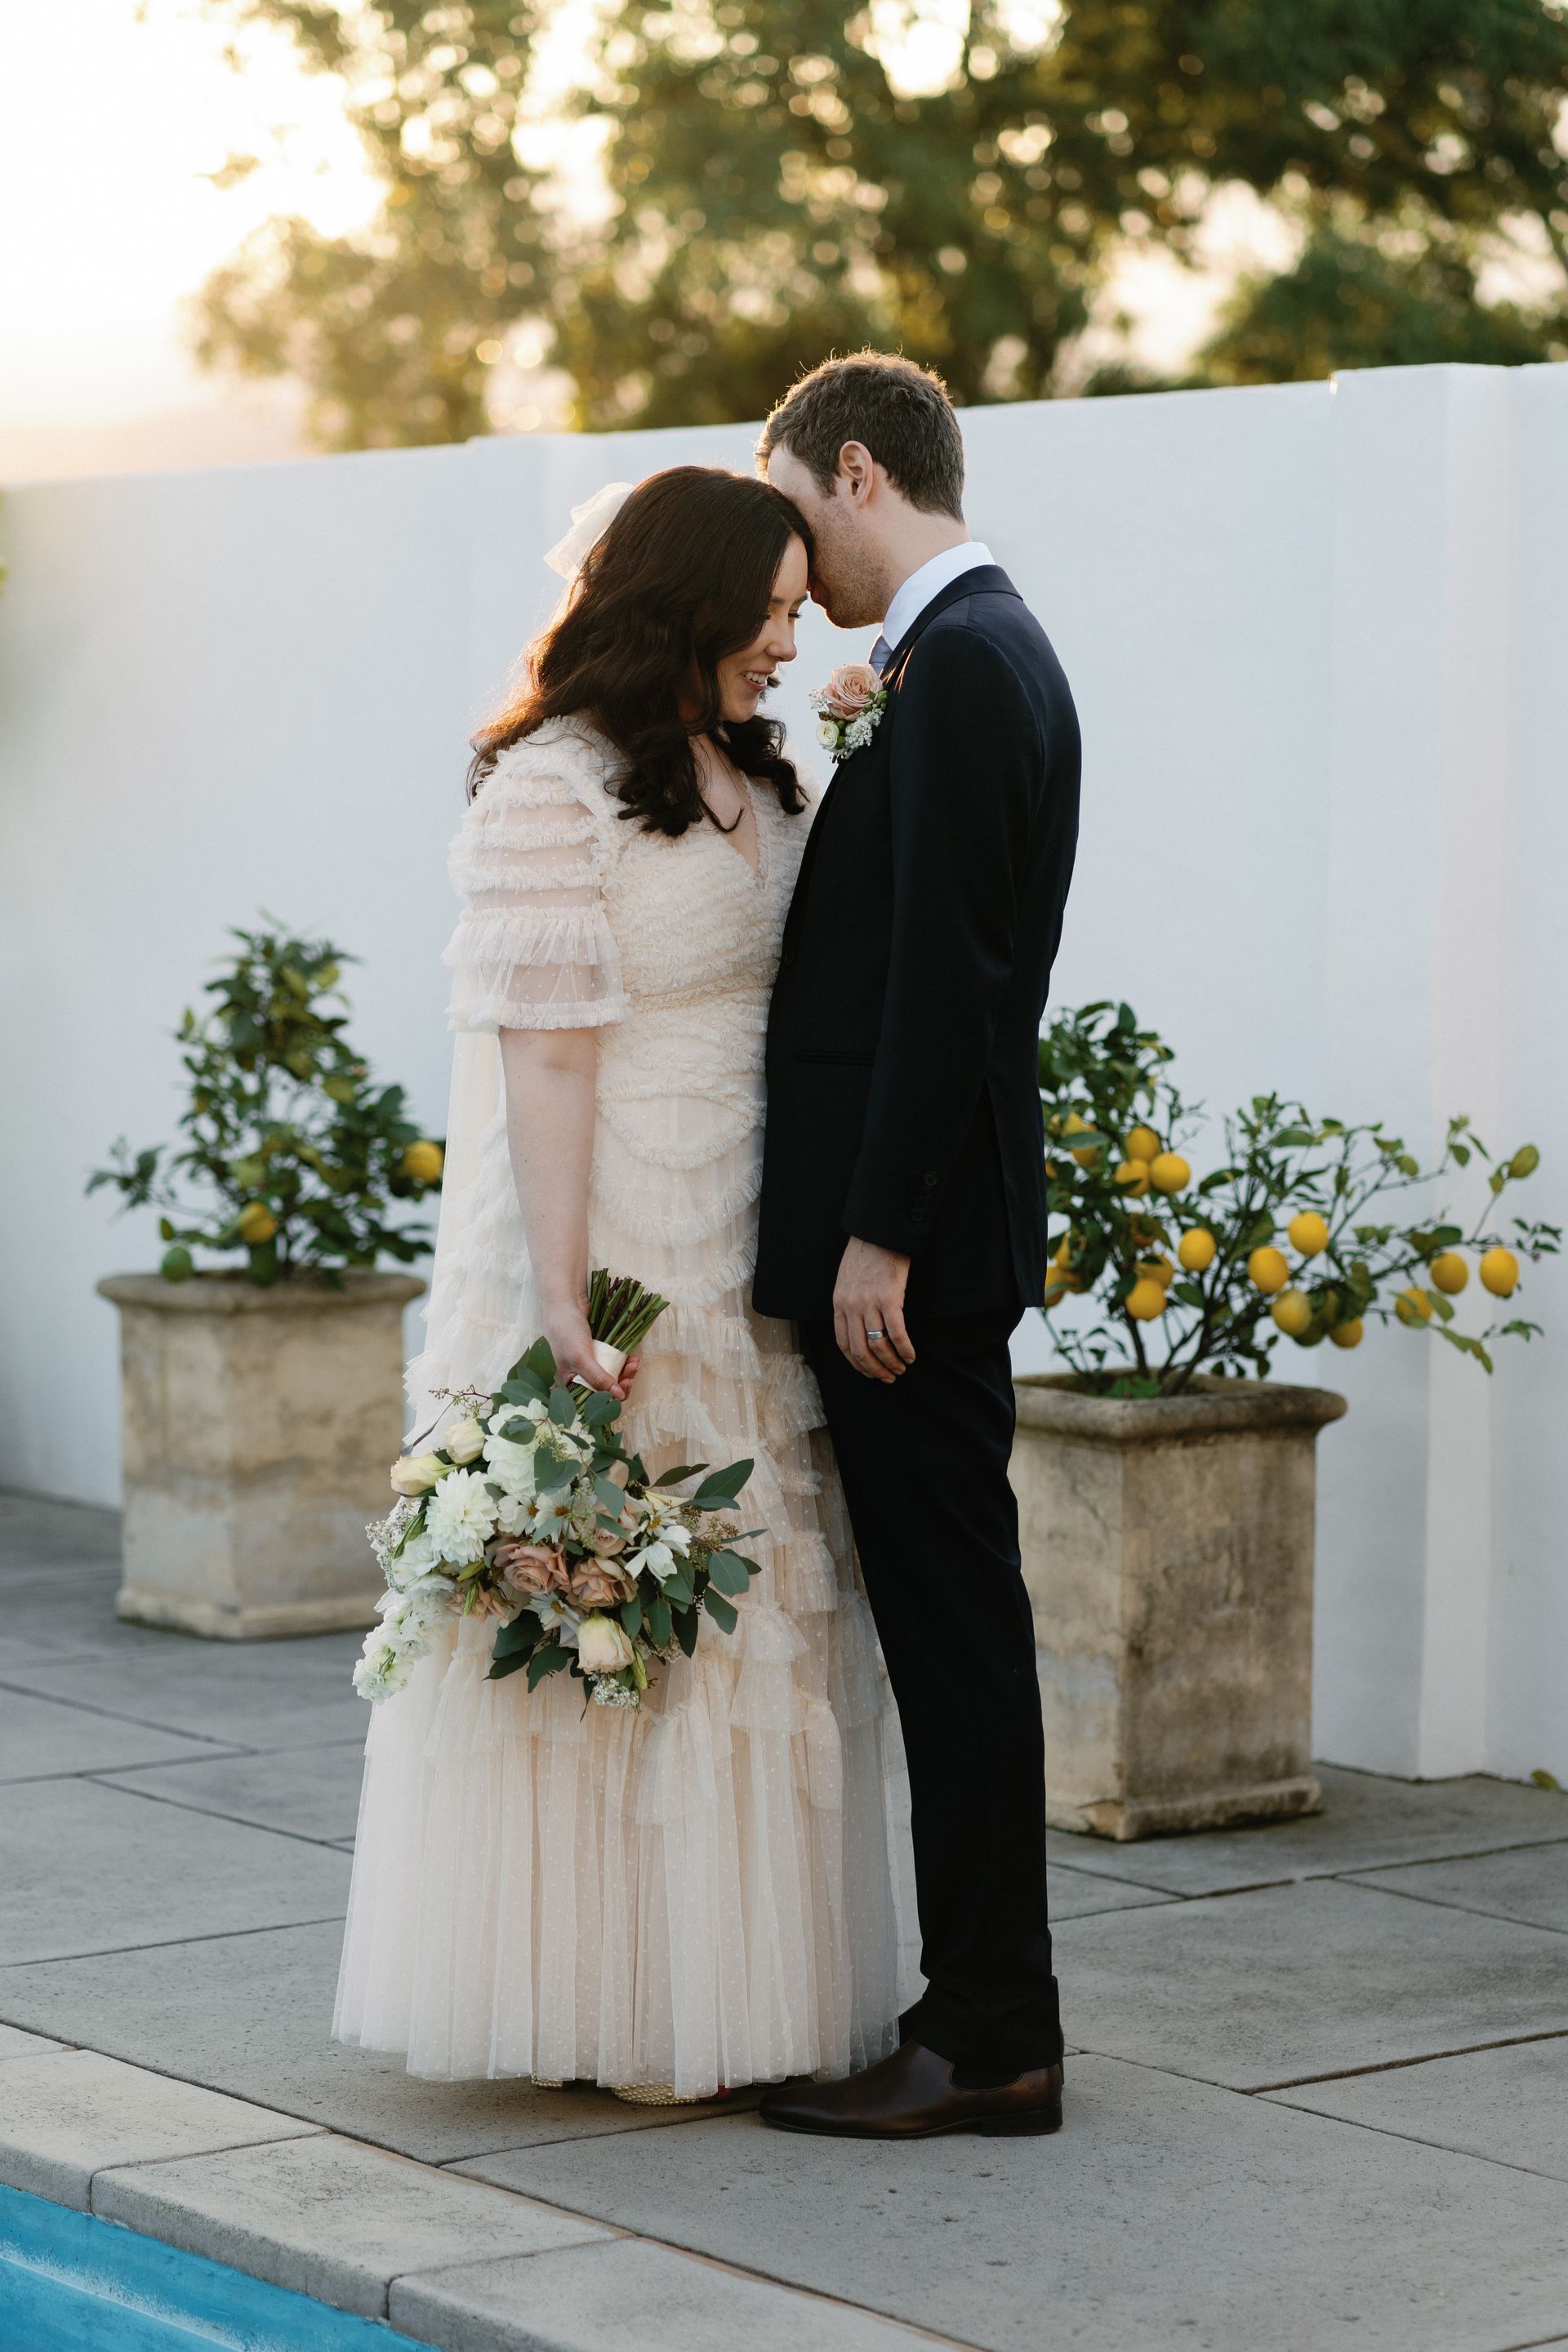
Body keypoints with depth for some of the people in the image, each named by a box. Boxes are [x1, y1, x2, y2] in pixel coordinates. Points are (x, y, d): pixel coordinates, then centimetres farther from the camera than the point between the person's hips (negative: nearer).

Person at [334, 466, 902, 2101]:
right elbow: (545, 1052, -16)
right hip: (615, 1246, -8)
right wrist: (563, 1309, -20)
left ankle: (736, 1987, 20)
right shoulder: (552, 786, -11)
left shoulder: (757, 781, 14)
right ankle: (606, 2013, 7)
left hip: (751, 1259, 8)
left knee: (751, 1609, 10)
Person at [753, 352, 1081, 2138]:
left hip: (913, 1244, -10)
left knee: (949, 1621, -5)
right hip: (906, 1230, 10)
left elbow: (945, 972, -20)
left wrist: (878, 1238, -20)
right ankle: (983, 2007, 19)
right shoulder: (975, 651, 17)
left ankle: (990, 2042, 1)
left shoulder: (960, 662, -14)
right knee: (942, 1619, 12)